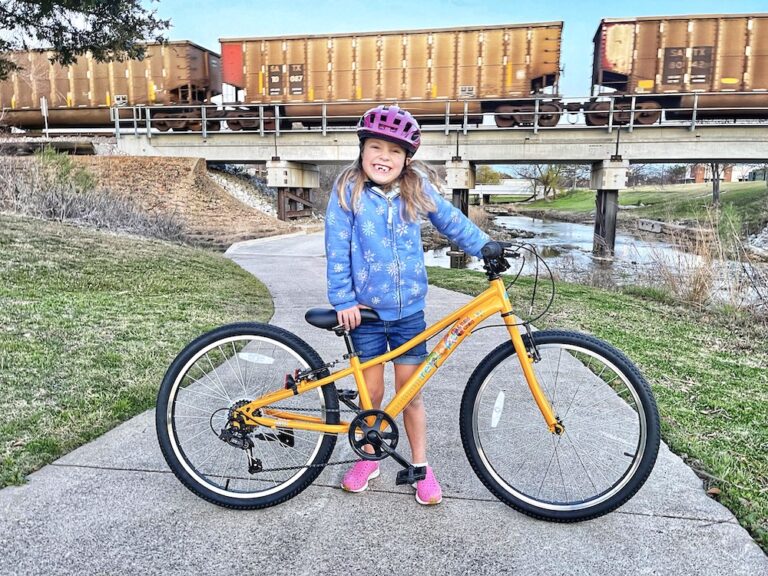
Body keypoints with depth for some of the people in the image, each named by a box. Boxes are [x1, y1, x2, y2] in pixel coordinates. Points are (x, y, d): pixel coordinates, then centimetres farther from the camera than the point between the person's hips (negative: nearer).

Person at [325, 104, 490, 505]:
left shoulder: (418, 189, -2)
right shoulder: (347, 191, -8)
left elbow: (452, 221, 11)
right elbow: (337, 251, -8)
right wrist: (343, 301, -10)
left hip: (409, 311, 1)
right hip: (365, 311, -1)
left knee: (410, 393, 9)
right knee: (372, 392, 9)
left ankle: (421, 467, 27)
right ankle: (369, 458, 33)